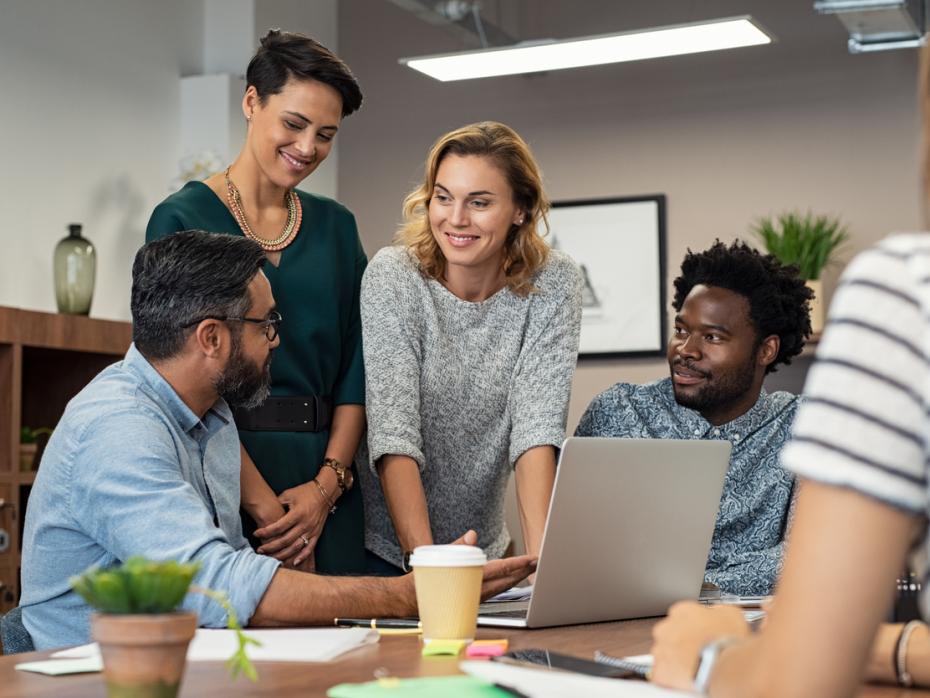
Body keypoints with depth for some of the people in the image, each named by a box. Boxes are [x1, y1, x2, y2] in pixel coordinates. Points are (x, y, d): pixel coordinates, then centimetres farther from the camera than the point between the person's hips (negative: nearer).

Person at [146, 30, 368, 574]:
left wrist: (327, 484, -6)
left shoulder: (336, 227, 12)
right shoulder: (183, 219, -2)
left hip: (323, 483, 4)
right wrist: (262, 503, -16)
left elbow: (356, 369, 8)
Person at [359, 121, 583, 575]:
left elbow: (537, 423, -18)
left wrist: (542, 559, -30)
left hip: (483, 550, 2)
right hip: (383, 545, -2)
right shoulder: (393, 276, -15)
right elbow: (393, 427, -23)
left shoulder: (551, 285, -10)